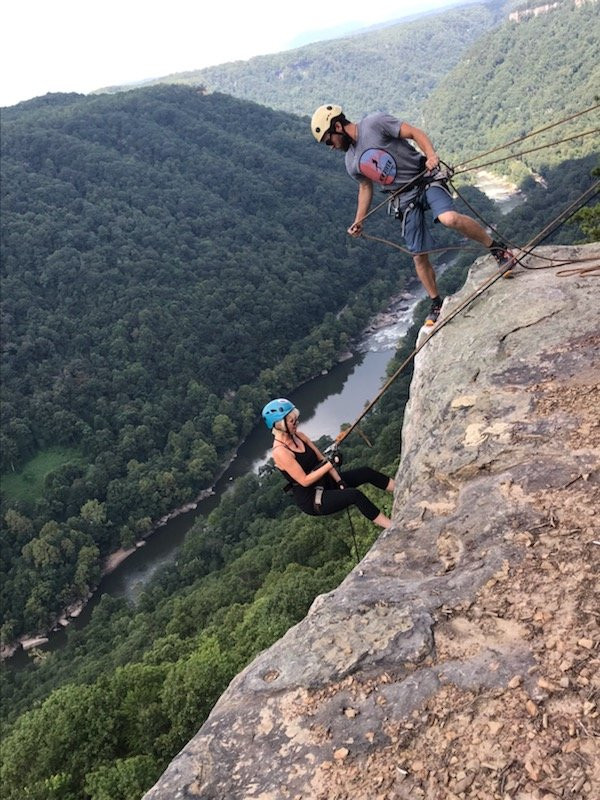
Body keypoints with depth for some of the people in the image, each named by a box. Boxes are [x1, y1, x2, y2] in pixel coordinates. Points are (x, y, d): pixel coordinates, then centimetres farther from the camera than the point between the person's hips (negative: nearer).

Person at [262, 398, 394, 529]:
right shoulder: (280, 452, -24)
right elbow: (304, 481, -24)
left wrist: (339, 481, -6)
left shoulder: (298, 435, 1)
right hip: (310, 499, -8)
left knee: (366, 472, -4)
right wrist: (331, 464, -23)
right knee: (355, 495, -27)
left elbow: (321, 459, 4)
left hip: (325, 481, 8)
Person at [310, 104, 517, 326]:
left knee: (450, 219, -32)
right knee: (419, 257, 2)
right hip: (404, 199, 6)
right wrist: (358, 222, 19)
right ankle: (436, 304, 19)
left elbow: (414, 132, -12)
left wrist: (431, 154, -29)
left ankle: (499, 250, -15)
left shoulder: (374, 123, -9)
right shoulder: (352, 163, 10)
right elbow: (366, 187, 23)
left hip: (426, 180, -5)